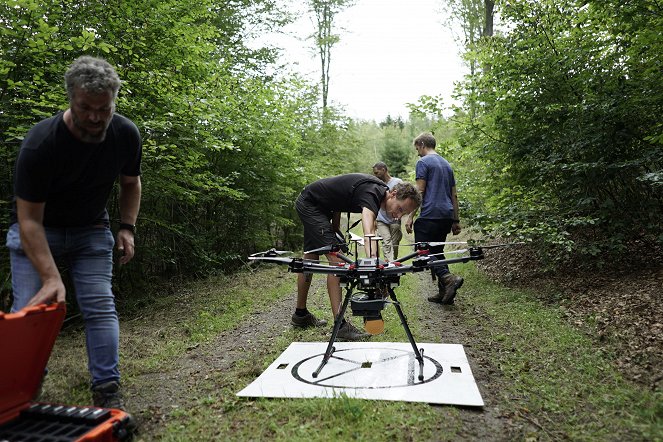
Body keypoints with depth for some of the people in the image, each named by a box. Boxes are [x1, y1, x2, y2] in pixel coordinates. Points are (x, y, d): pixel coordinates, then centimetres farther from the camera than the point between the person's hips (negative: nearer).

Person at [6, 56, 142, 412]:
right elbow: (29, 220, -26)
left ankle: (107, 393, 0)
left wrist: (127, 227, -8)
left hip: (91, 230, 3)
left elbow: (130, 183, 6)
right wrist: (51, 278, -34)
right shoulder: (40, 143, -28)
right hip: (36, 231, -2)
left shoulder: (126, 135, -15)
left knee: (100, 307, -6)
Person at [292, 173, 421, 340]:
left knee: (311, 258, 16)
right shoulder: (371, 194, -31)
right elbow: (369, 233, -50)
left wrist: (335, 227, 4)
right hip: (310, 203, -10)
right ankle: (340, 325, -15)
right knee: (336, 259, -17)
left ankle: (300, 314, 30)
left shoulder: (380, 188, -2)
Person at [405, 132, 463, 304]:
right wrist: (456, 221, 22)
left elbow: (419, 192, -11)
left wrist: (410, 217, -9)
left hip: (430, 216, -8)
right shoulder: (447, 164, 21)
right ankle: (444, 293, 10)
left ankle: (449, 278, -22)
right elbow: (454, 195, 20)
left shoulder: (423, 162, -2)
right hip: (447, 216, 8)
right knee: (437, 252, 13)